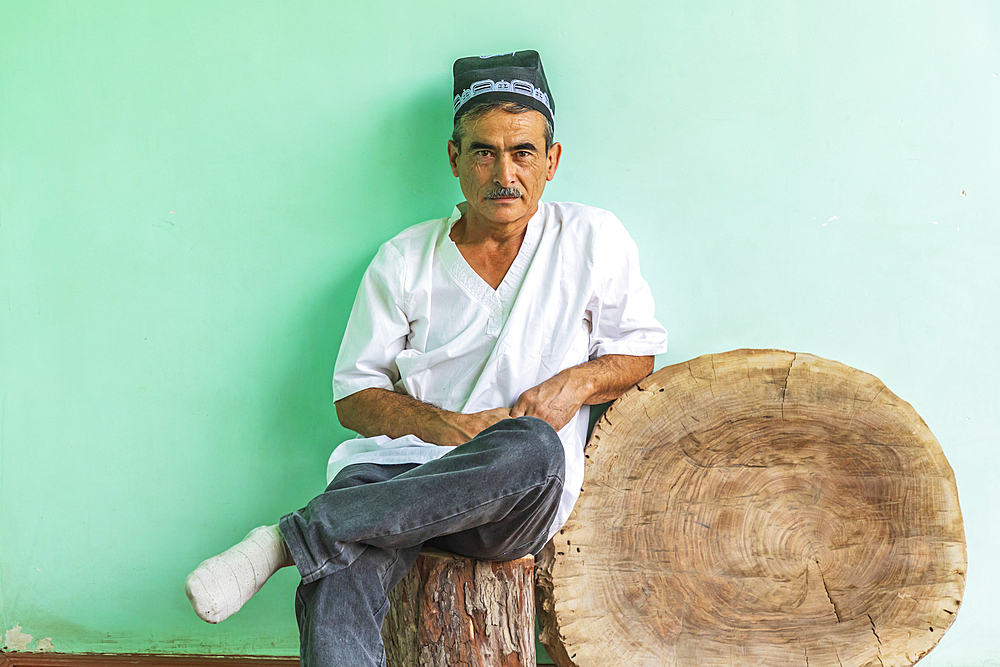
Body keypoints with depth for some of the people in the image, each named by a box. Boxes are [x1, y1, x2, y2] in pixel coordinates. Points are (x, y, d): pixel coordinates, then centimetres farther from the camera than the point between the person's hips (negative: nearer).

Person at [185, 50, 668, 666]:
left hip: (522, 505, 1)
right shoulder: (405, 261, 10)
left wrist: (577, 382, -5)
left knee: (532, 449, -40)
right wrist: (452, 427, -9)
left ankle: (288, 539, -32)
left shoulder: (593, 240, 10)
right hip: (402, 467, 0)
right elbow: (354, 398, 9)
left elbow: (639, 351, 19)